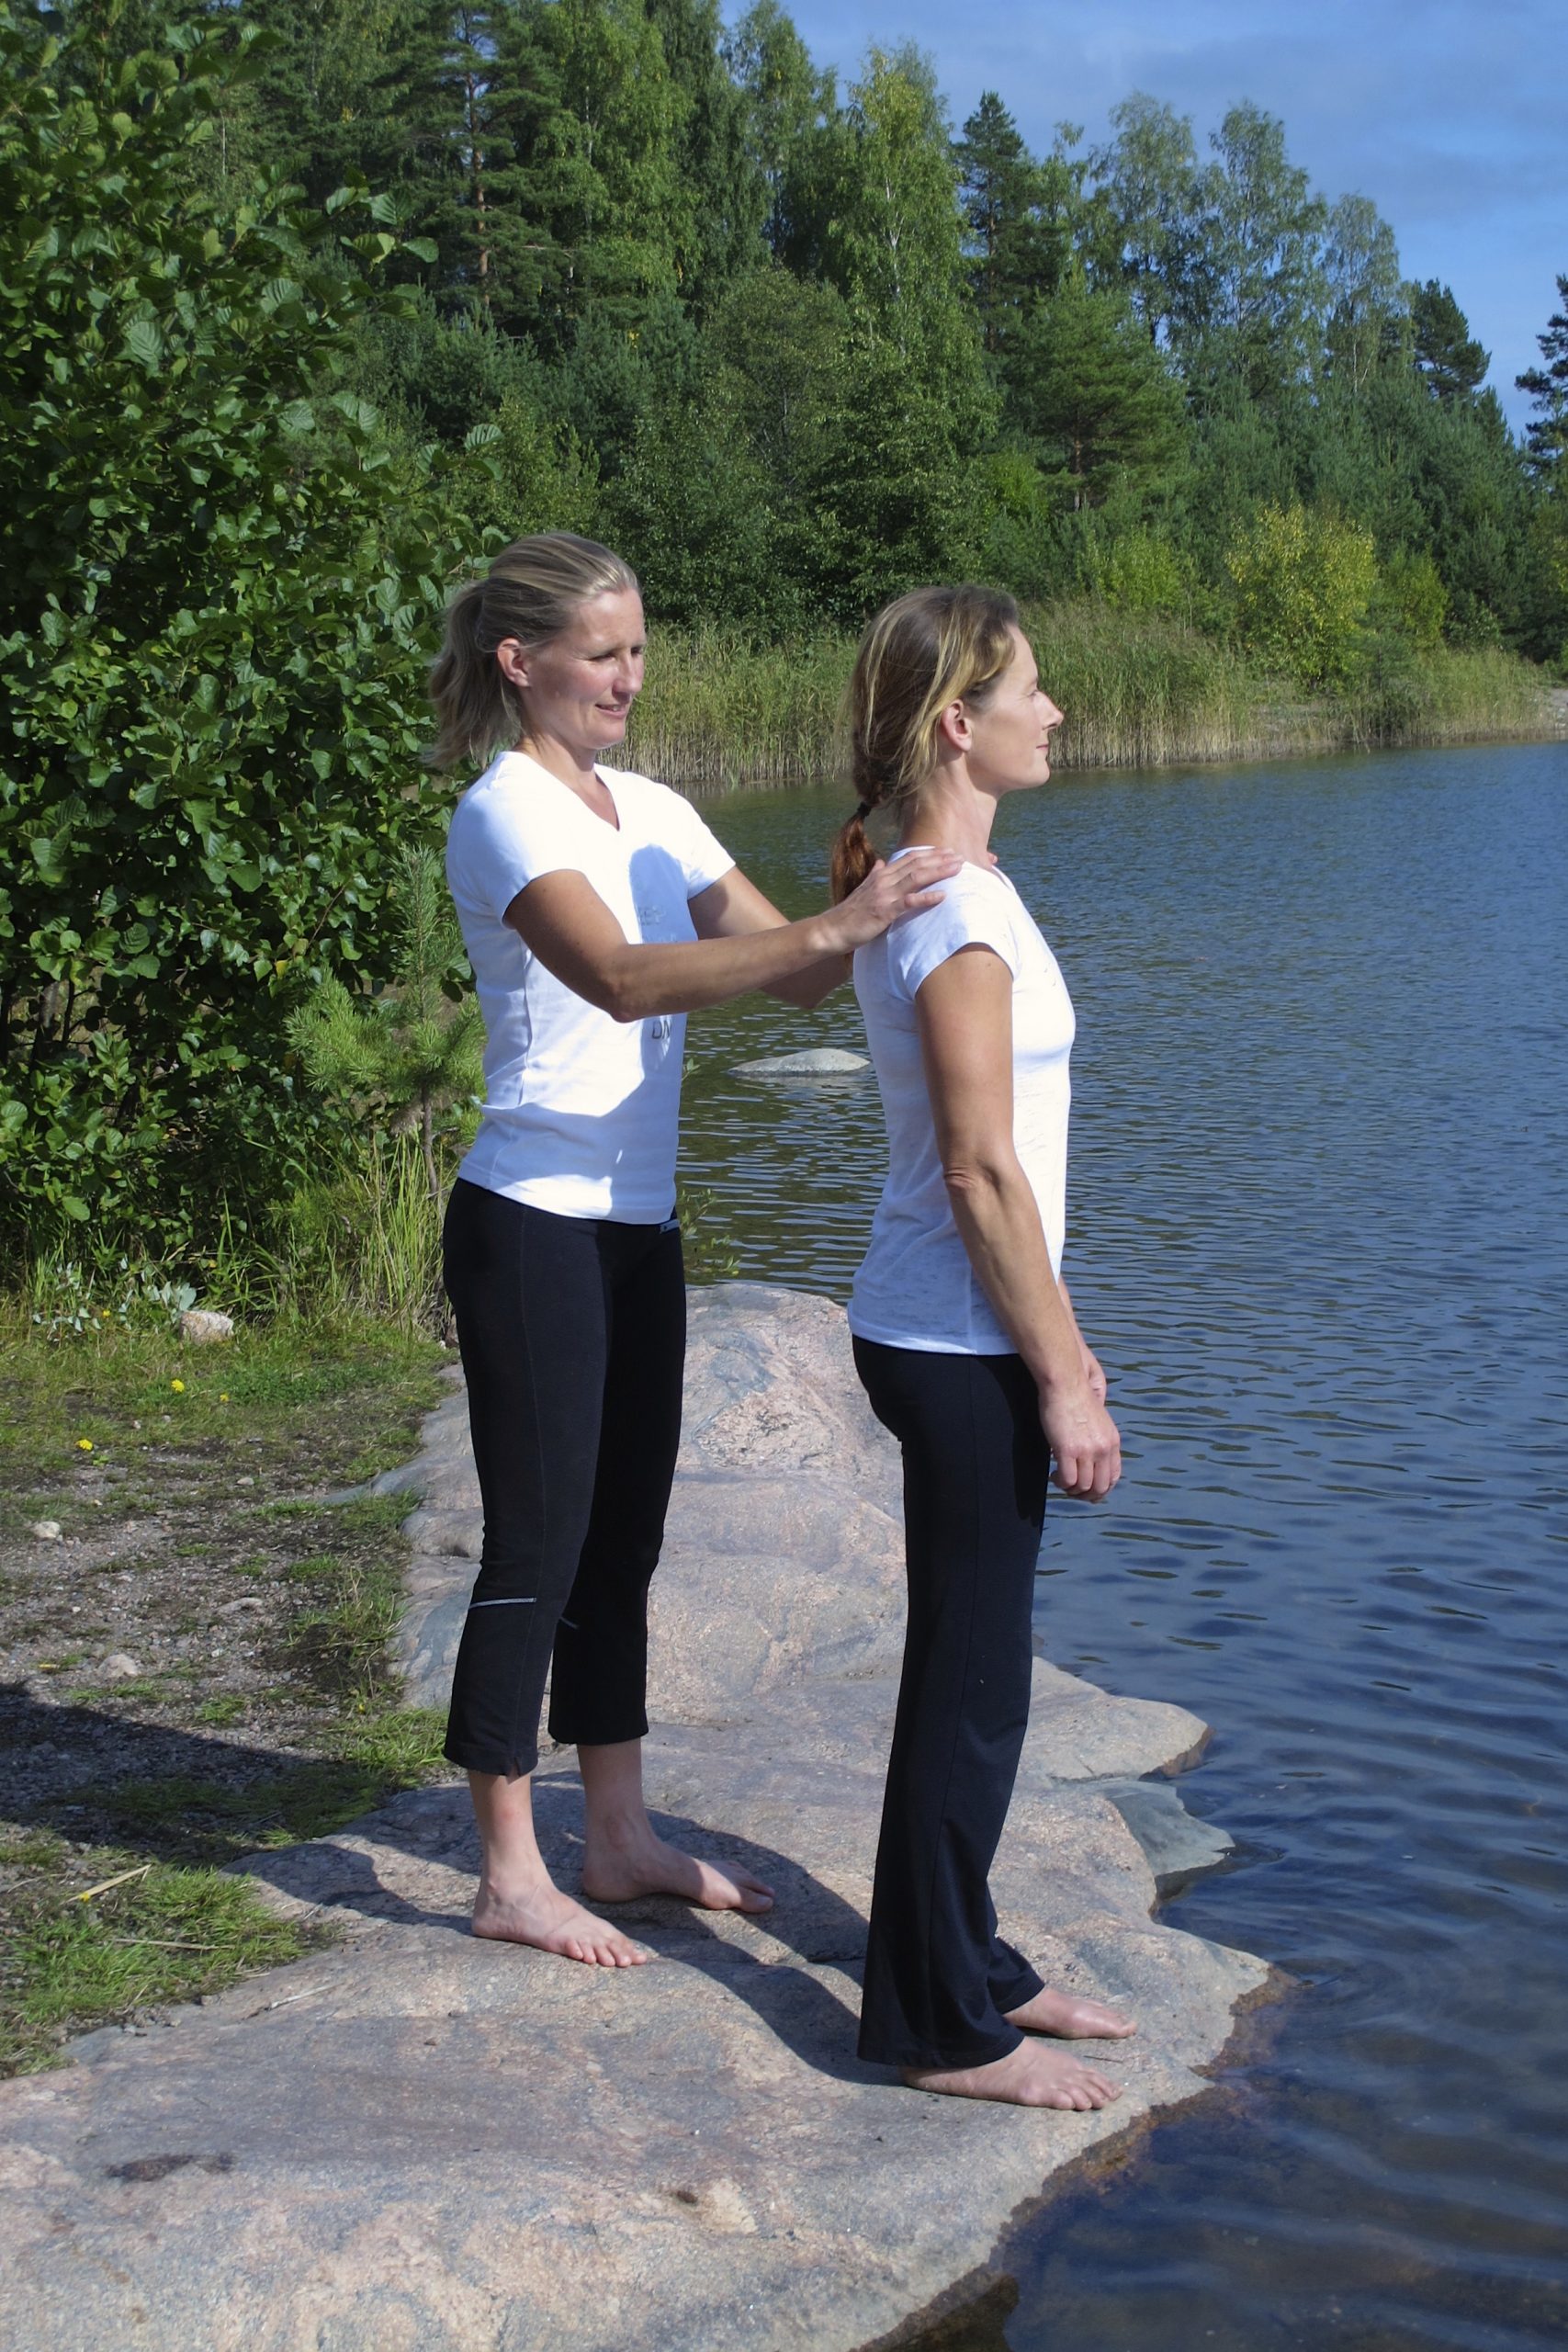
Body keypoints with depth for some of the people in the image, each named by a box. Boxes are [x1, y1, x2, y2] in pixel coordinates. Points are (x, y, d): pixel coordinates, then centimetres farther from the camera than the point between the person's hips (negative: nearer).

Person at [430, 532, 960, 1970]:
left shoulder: (653, 813, 12)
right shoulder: (506, 814, -12)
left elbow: (797, 975, 9)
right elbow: (622, 979, -29)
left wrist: (878, 908, -12)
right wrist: (833, 928, -36)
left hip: (637, 1223, 8)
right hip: (536, 1221, -8)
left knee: (624, 1535, 13)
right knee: (539, 1545, -2)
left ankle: (619, 1835, 25)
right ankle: (511, 1875, 9)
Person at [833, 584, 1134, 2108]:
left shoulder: (918, 894, 11)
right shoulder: (958, 915, -19)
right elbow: (983, 1175, -20)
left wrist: (1055, 1339, 20)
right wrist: (1060, 1379, -15)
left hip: (952, 1335, 10)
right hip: (958, 1349, -10)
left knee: (973, 1667, 18)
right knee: (971, 1683, 1)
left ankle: (965, 1967, 32)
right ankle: (942, 2027, 14)